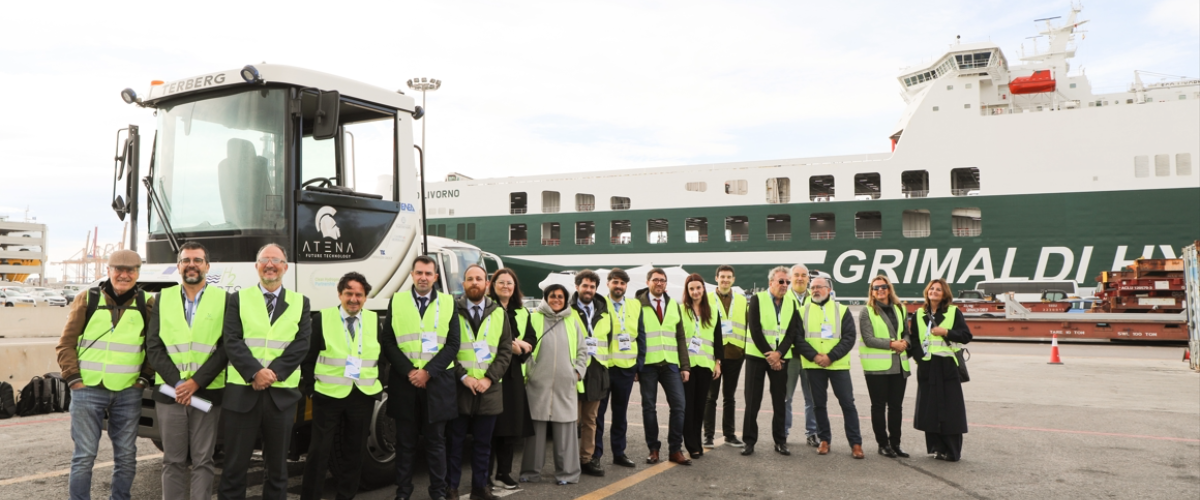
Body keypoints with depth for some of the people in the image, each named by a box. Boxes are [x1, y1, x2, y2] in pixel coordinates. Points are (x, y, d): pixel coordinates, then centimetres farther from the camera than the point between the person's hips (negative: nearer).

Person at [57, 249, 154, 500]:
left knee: (126, 456, 8)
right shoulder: (87, 299, 2)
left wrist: (144, 378, 0)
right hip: (88, 390, -1)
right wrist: (74, 379, -5)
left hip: (128, 393, 2)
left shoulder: (146, 304, 5)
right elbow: (66, 343, 3)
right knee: (84, 455, 1)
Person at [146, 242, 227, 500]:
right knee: (173, 461, 7)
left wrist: (196, 382, -12)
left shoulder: (223, 300, 3)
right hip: (169, 392, 2)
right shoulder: (163, 298, 10)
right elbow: (153, 348, 3)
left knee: (202, 461, 3)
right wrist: (177, 383, -9)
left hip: (208, 393, -2)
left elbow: (225, 348, -3)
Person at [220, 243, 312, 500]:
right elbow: (232, 341, -4)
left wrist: (273, 373, -15)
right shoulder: (238, 299, 7)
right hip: (241, 391, -1)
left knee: (277, 466, 9)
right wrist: (255, 372, -18)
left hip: (282, 393, 1)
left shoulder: (300, 303, 9)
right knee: (234, 466, 4)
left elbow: (301, 345, -2)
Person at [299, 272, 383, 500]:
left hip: (363, 397, 3)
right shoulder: (323, 318, -3)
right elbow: (308, 357, 0)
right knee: (319, 451, 1)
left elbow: (382, 357, 11)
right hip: (328, 396, -3)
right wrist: (311, 388, -4)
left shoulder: (374, 321, 6)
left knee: (354, 452, 10)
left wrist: (379, 388, 4)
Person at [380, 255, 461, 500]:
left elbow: (453, 344, -1)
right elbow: (387, 342, 1)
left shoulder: (448, 303, 5)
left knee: (435, 441, 7)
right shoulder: (396, 301, 6)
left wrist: (428, 371, -12)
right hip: (404, 382, 0)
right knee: (405, 441, 7)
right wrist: (409, 371, -11)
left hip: (437, 383, 0)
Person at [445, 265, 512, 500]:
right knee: (454, 441, 4)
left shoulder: (499, 313, 9)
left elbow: (505, 350, 5)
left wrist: (489, 378, -8)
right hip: (458, 387, -2)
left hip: (489, 389, 2)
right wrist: (463, 376, -13)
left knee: (483, 443, 9)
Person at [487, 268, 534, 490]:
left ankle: (504, 472, 19)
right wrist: (508, 345, -14)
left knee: (512, 424, 6)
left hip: (513, 373, 6)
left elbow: (530, 341, 16)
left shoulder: (522, 313, 17)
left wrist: (521, 346, -5)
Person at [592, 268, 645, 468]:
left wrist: (639, 365, 5)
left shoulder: (635, 306, 9)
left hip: (626, 367, 4)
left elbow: (641, 337, 10)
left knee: (621, 412, 12)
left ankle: (619, 452, 21)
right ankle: (595, 453, 11)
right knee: (597, 412, 2)